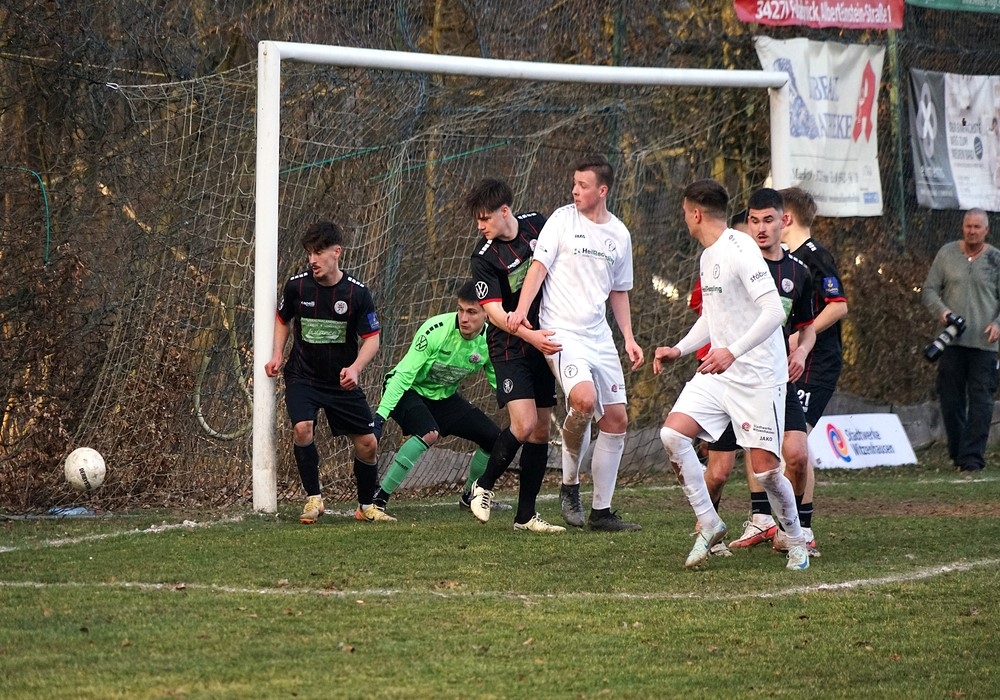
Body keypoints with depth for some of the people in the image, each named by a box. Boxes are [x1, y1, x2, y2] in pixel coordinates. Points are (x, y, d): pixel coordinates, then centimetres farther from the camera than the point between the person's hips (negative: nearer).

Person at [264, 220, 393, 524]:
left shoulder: (357, 293, -11)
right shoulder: (296, 286, -7)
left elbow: (371, 339, -6)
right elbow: (283, 319, 12)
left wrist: (355, 368, -24)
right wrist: (277, 355, -2)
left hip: (343, 382, 1)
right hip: (302, 376, -1)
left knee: (367, 443, 1)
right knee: (302, 428, -26)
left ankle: (366, 507, 23)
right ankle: (314, 499, -8)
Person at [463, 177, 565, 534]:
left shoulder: (537, 224, -1)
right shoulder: (484, 257, -15)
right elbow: (495, 313, -20)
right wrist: (529, 335, -35)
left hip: (545, 341, 5)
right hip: (509, 348, -5)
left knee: (541, 430, 4)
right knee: (524, 424, -20)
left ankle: (526, 514, 11)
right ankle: (483, 487, 4)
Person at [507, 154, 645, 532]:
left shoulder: (619, 234, 12)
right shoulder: (563, 219, -2)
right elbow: (539, 265, -7)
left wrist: (629, 339, 13)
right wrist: (521, 310, -20)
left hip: (599, 336, 6)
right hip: (561, 331, -6)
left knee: (616, 418, 2)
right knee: (585, 399, -28)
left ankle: (601, 510, 12)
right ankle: (569, 484, -7)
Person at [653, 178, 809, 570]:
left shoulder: (740, 250, -15)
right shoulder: (707, 256, 14)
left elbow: (774, 312, -24)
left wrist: (731, 352, -32)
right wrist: (679, 350, 15)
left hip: (758, 376, -8)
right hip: (716, 374, 8)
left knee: (765, 469, -8)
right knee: (672, 433, -12)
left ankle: (796, 539, 17)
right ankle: (708, 525, -2)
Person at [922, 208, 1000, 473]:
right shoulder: (947, 253, 7)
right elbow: (929, 289, 9)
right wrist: (941, 311, -10)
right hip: (952, 340, 2)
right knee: (950, 399, 4)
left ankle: (972, 456, -6)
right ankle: (957, 453, 16)